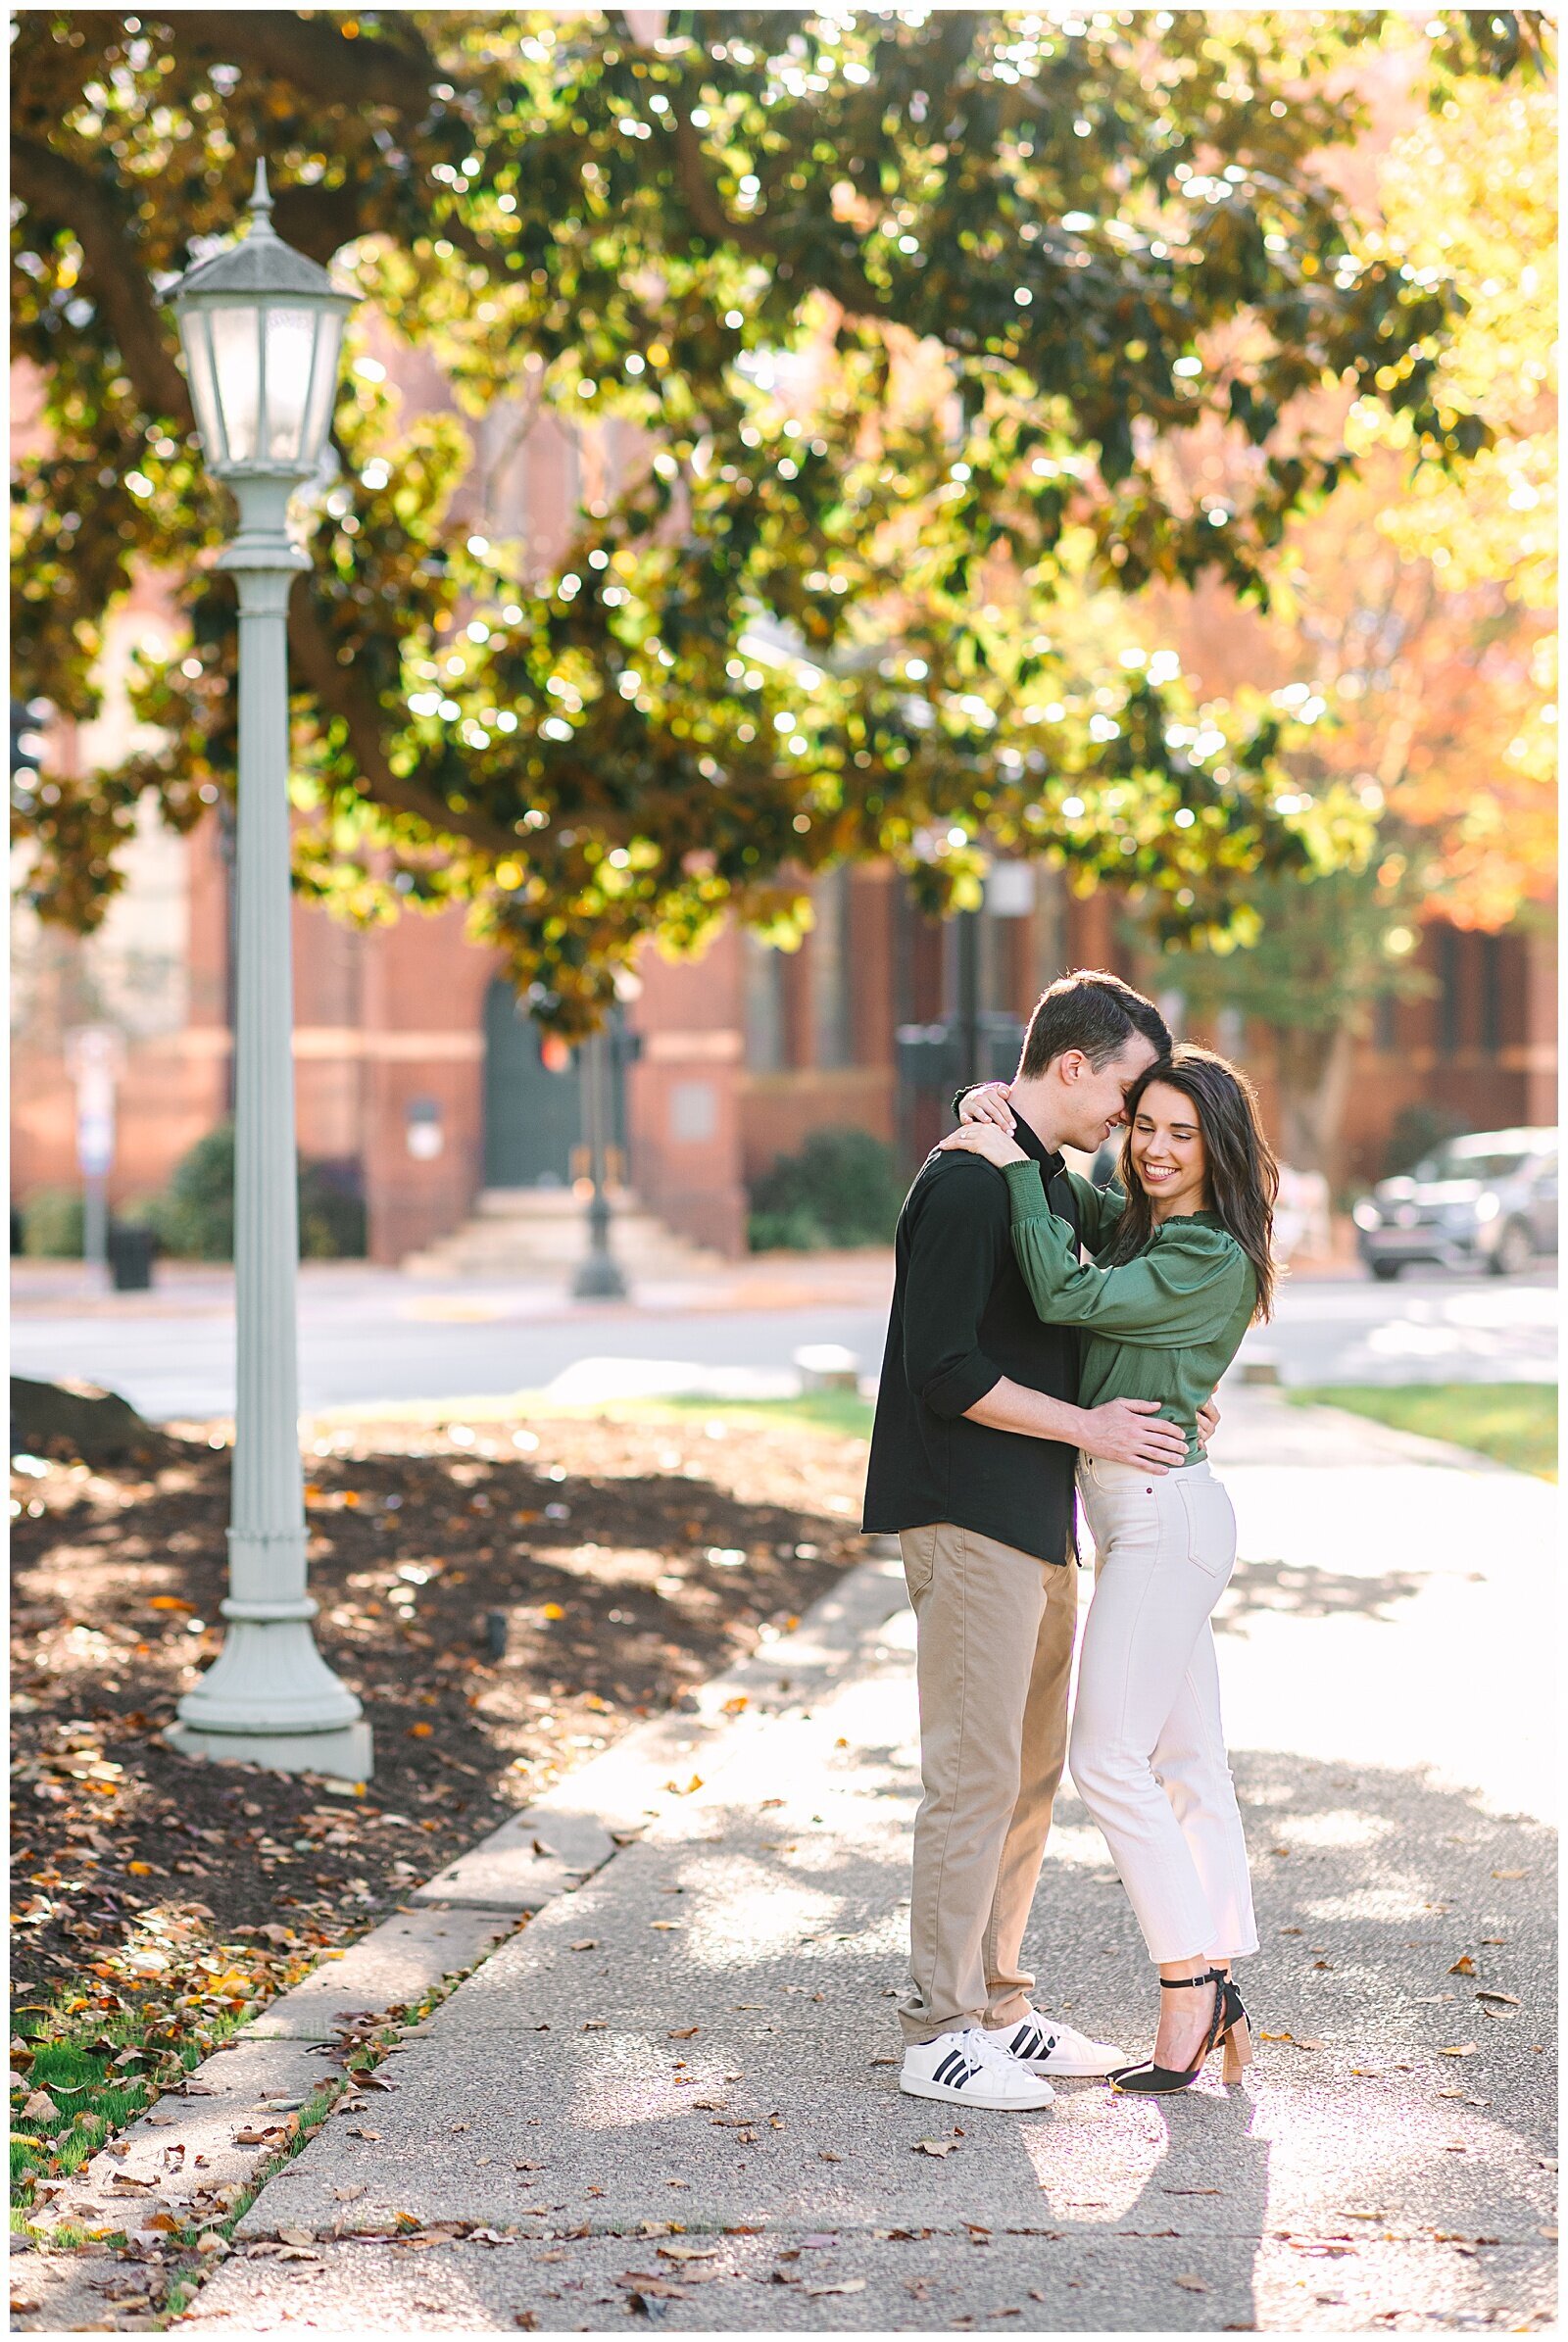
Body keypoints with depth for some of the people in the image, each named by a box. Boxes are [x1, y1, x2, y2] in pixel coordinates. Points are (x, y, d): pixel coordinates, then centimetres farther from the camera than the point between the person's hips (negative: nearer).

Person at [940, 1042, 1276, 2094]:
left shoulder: (1212, 1258, -14)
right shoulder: (1140, 1234, 13)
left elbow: (1065, 1294, -23)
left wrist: (1016, 1164, -16)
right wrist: (1003, 1128, 3)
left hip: (1167, 1516, -10)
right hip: (1144, 1519, 10)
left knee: (1109, 1757, -9)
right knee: (1189, 1766, 8)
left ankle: (1190, 1981, -4)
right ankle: (1218, 2000, 10)